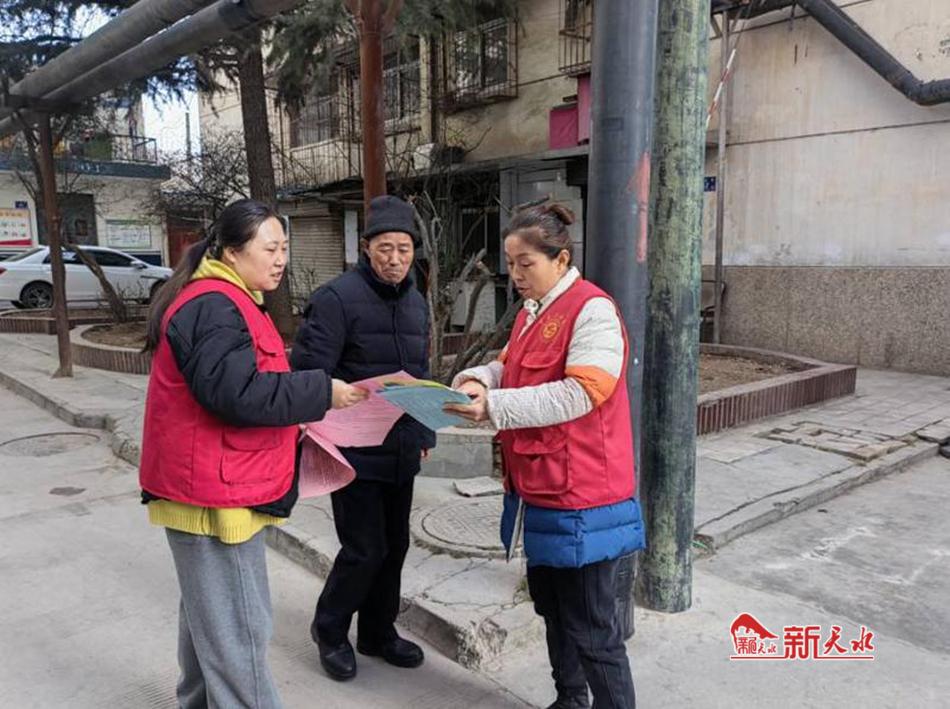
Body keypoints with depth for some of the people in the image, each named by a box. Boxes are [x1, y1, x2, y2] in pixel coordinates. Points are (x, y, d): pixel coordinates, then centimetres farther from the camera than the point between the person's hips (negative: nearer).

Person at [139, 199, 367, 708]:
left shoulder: (226, 301, 16)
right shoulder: (214, 306, -19)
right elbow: (236, 392, -28)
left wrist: (291, 419, 11)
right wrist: (321, 393, -22)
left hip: (217, 486, 11)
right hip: (214, 491, -11)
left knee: (207, 614, 23)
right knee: (236, 628, -2)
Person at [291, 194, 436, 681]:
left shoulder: (416, 302, 10)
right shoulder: (337, 297, -14)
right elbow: (308, 373, -18)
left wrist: (425, 432, 18)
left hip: (401, 453, 7)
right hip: (354, 453, -7)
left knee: (394, 546, 15)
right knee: (365, 550, -1)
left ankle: (378, 632, 36)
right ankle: (330, 630, 27)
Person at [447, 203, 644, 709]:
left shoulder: (592, 310, -16)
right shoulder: (531, 312, 13)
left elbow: (577, 394, -24)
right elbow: (512, 368, 18)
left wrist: (493, 406, -27)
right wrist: (479, 378, -4)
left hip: (580, 495, -9)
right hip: (538, 488, 9)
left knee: (590, 626, 2)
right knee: (551, 605, 23)